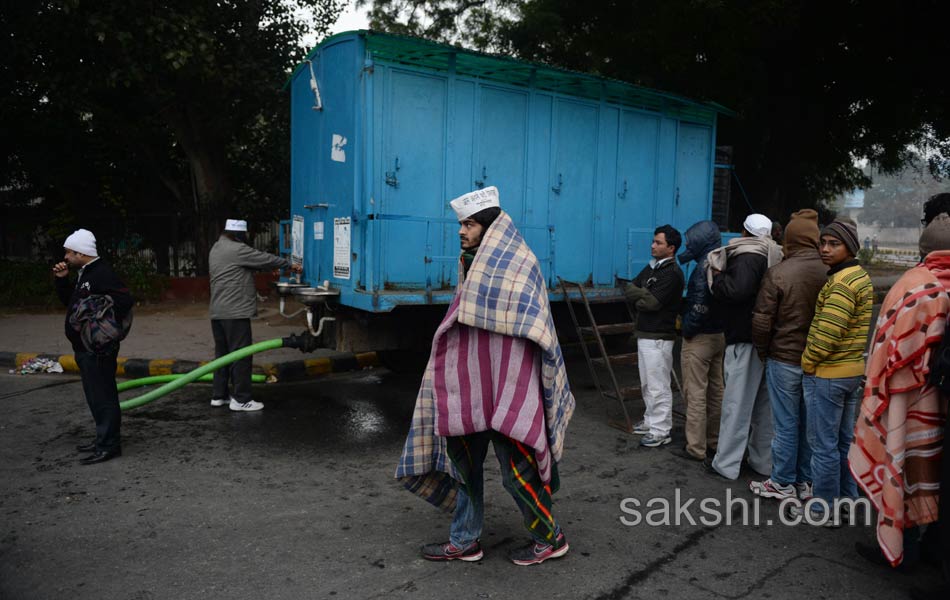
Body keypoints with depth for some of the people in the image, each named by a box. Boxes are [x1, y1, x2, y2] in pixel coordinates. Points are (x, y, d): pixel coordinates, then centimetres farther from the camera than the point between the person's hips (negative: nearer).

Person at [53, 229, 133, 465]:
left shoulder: (102, 273, -16)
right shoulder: (84, 274, 16)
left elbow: (125, 299, -26)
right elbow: (69, 300, 25)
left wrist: (99, 321, -23)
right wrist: (62, 280, 11)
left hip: (98, 350, -11)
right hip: (86, 348, 11)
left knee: (103, 397, -5)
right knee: (96, 396, 18)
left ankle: (109, 445, 2)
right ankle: (103, 439, 29)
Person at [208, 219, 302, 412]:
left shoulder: (216, 249, 17)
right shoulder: (237, 250, -14)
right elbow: (266, 259, -9)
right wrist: (290, 265, 3)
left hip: (217, 312, 10)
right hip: (236, 312, -10)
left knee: (222, 353, 16)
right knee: (241, 355, -5)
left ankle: (219, 395, 22)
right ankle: (241, 399, -2)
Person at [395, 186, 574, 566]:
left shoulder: (518, 264, -12)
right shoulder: (473, 266, 13)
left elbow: (530, 330, -16)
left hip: (506, 386, -8)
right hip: (472, 385, 9)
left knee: (516, 468, 1)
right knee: (464, 459, 12)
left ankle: (550, 538, 21)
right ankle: (464, 541, 26)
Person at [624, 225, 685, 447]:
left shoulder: (672, 273, -14)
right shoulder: (652, 267, 14)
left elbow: (652, 302, -21)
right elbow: (628, 289, 9)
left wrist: (637, 299, -2)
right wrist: (645, 294, -9)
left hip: (659, 338, -9)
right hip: (644, 334, 9)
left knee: (658, 386, -4)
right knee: (647, 384, 18)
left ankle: (661, 431, 3)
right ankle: (650, 421, 30)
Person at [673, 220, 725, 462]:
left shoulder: (704, 267, -18)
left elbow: (700, 306, -23)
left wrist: (688, 329, -11)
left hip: (699, 338, -9)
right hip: (719, 336, 9)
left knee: (695, 394, -2)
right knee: (715, 391, 15)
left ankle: (696, 448, 4)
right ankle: (714, 442, 26)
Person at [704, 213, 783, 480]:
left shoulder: (747, 258, -15)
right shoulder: (774, 259, 12)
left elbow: (736, 291, -30)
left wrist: (718, 277, -14)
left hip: (744, 341, -8)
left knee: (736, 403, -2)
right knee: (763, 403, 16)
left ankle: (727, 464, 6)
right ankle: (763, 461, 27)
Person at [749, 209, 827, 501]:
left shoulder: (778, 273, -14)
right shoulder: (829, 273, -4)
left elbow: (762, 320, -12)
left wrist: (762, 352, 4)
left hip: (784, 360, -4)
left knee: (785, 424, 5)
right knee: (809, 423, 14)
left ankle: (783, 483, 16)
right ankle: (806, 481, 25)